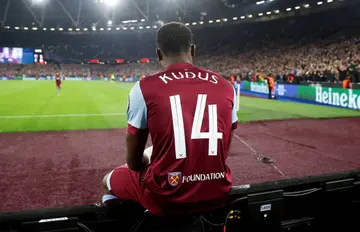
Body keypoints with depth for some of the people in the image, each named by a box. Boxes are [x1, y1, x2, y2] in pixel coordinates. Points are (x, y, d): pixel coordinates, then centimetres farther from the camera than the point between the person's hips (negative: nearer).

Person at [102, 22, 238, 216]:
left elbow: (134, 162, -2)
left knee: (111, 180, 25)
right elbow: (223, 152, 9)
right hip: (218, 195, 5)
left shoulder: (144, 88, -9)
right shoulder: (225, 86, 1)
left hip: (166, 199, -4)